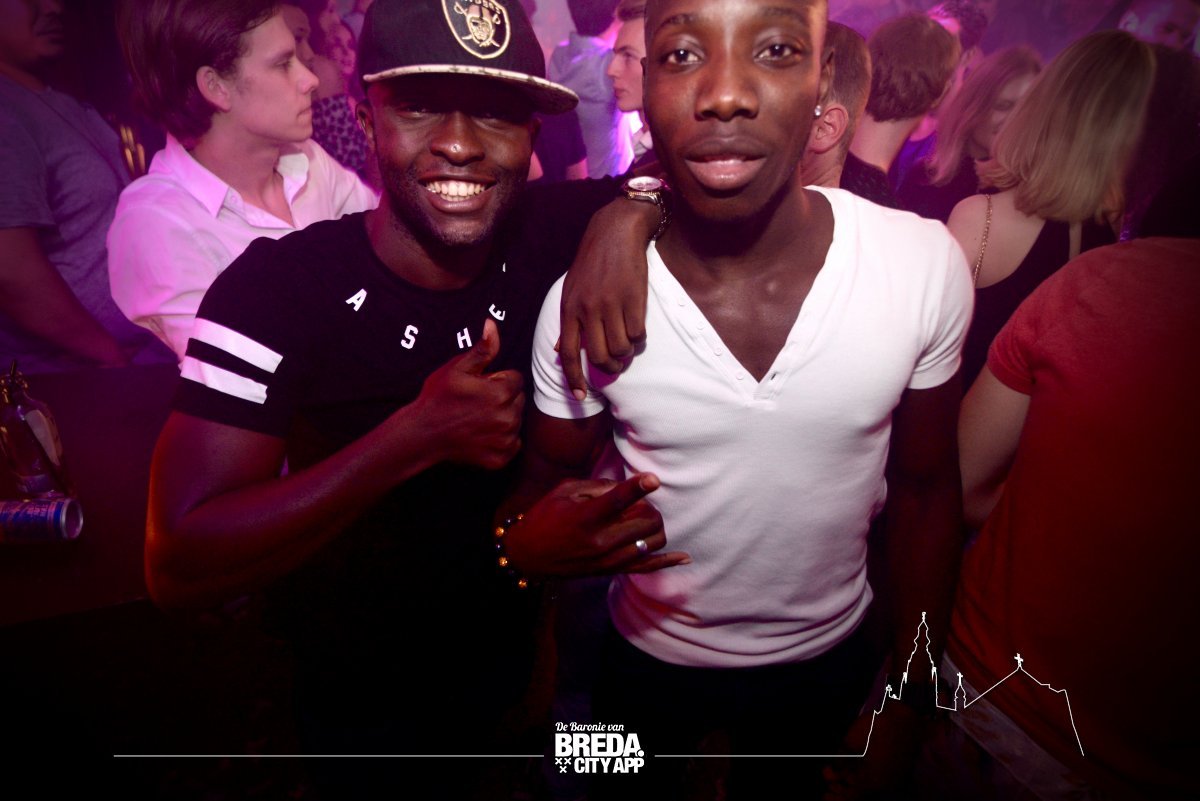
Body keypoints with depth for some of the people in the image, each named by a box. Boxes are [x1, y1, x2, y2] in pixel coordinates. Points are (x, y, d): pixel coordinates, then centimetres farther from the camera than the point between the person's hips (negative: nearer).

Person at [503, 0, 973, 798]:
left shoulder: (928, 264, -20)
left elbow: (926, 487, -6)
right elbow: (547, 483, -8)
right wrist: (530, 541, -31)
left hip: (828, 660, 1)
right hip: (649, 659, 0)